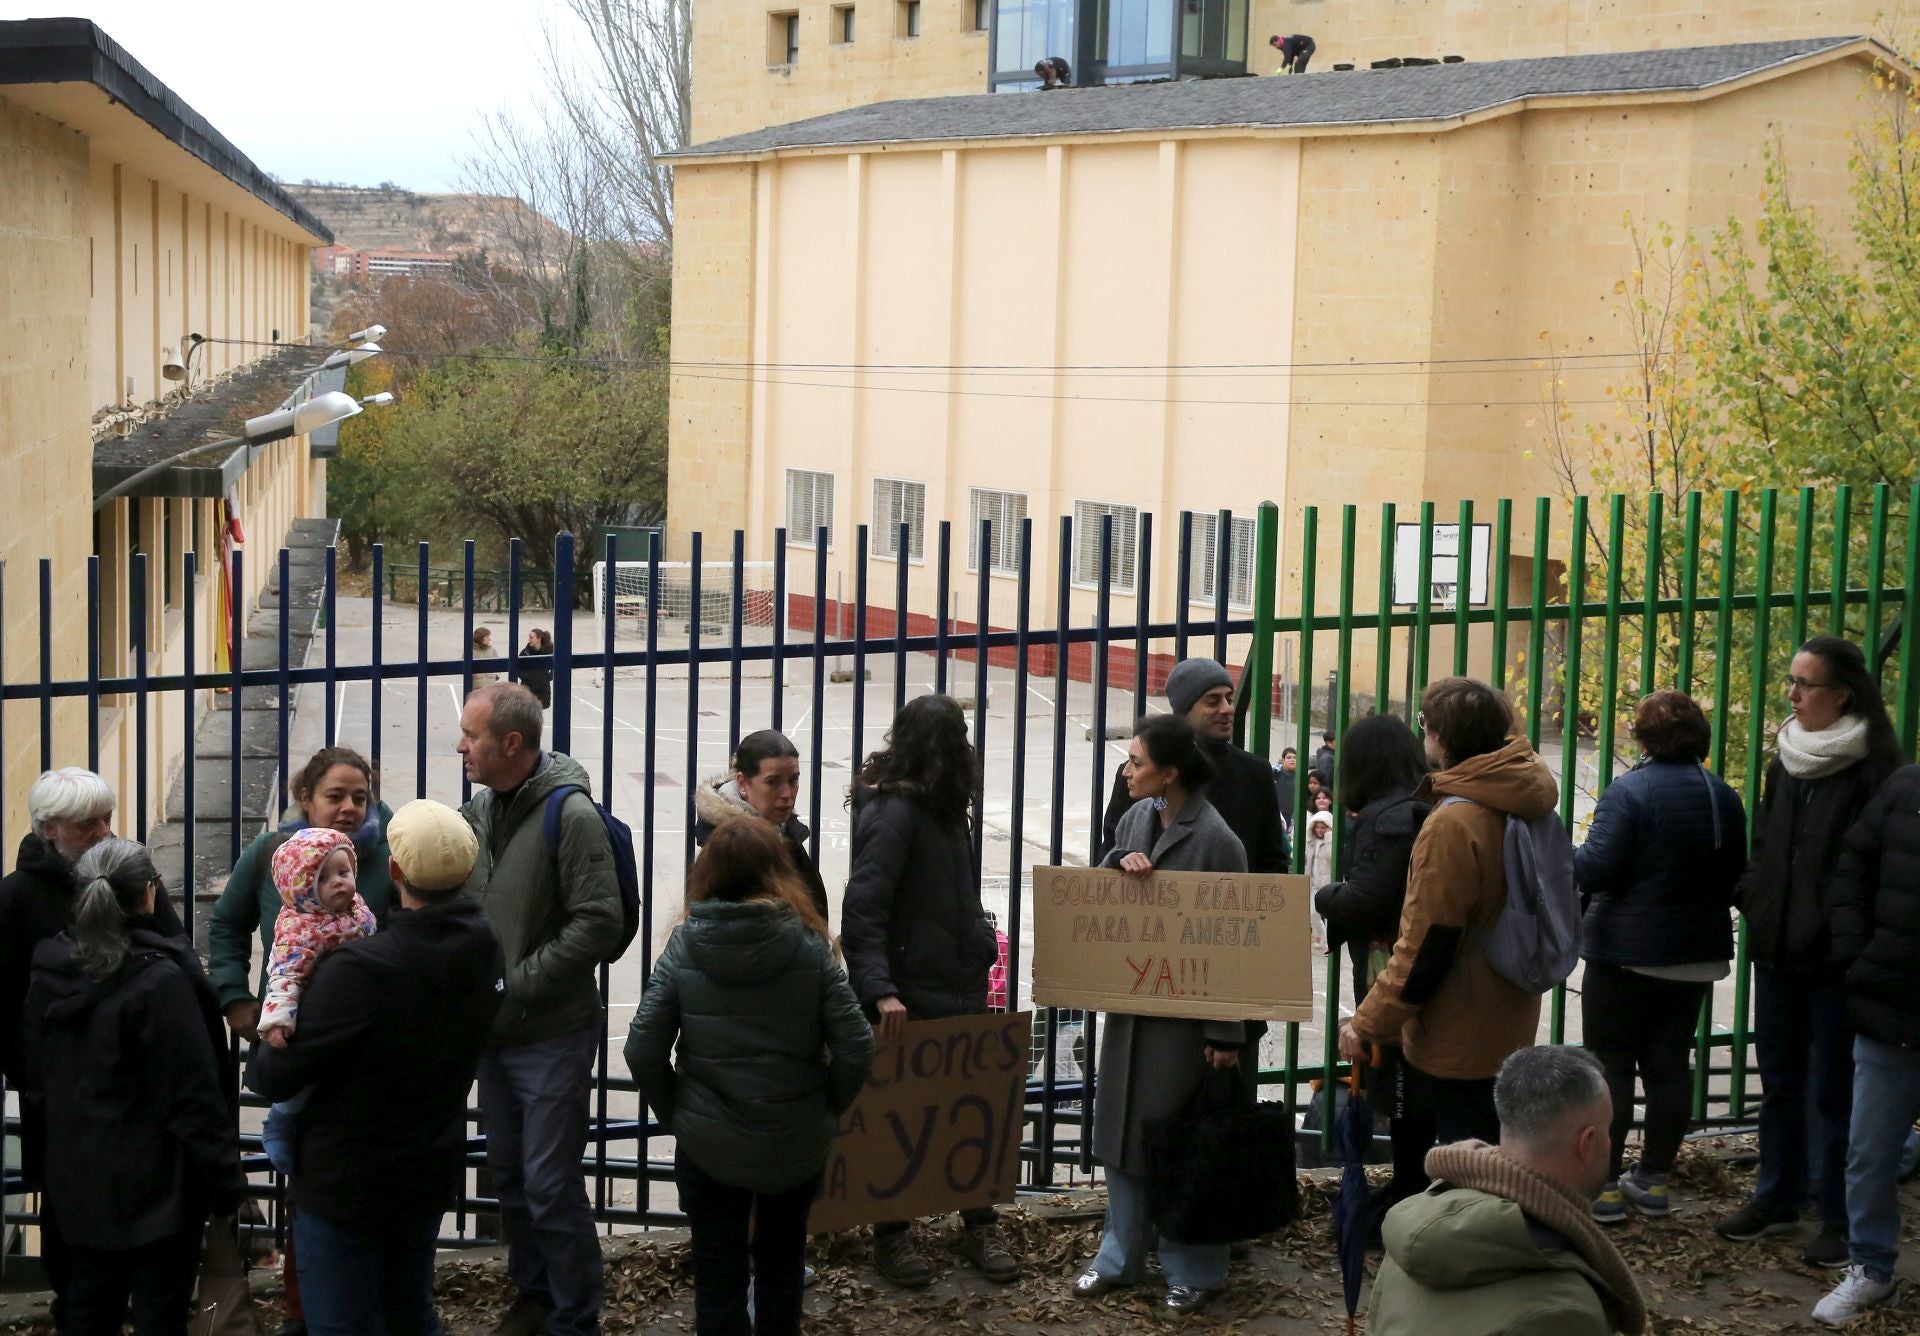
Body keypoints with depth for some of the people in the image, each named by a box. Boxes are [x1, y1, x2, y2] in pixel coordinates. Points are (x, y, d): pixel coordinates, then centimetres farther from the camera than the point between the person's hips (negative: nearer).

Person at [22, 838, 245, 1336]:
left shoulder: (48, 975, 1)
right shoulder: (160, 980, -21)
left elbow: (36, 1081, 12)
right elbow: (195, 1095, -19)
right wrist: (225, 1181, -12)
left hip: (78, 1180, 7)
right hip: (155, 1184, -7)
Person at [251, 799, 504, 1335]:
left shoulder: (359, 970, -30)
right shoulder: (483, 948, -8)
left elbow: (276, 1079, -25)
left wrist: (264, 1058, 0)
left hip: (346, 1185, -6)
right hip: (431, 1174, 7)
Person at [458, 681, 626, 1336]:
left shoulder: (571, 815, -18)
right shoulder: (479, 808, 5)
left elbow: (599, 924, -22)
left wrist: (520, 982, -20)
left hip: (552, 1035, -7)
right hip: (493, 1029, 7)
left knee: (551, 1184, -2)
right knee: (509, 1174, 18)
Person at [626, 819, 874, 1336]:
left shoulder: (684, 946, -7)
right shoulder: (808, 944, -8)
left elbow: (643, 1051, -10)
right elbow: (856, 1049, -11)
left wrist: (674, 1114, 4)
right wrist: (827, 1111, 5)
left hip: (708, 1145, -1)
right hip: (798, 1142, 1)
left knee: (719, 1274, 9)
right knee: (781, 1263, 21)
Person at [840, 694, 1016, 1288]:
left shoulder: (941, 809, 12)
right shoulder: (893, 813, -18)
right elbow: (862, 910, -25)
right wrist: (881, 991, -33)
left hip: (958, 989, 9)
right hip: (909, 995, -9)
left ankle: (980, 1225, 23)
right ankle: (891, 1234, 16)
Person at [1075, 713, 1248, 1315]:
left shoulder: (1215, 840, -16)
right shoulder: (1137, 818, 6)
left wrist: (1225, 1034, -16)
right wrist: (1121, 861, -14)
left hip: (1182, 1012, -7)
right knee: (1123, 1129, 14)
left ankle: (1192, 1270, 15)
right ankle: (1121, 1256, 26)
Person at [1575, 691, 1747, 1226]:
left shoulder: (1629, 791, -17)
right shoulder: (1724, 799, 4)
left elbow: (1596, 866, -21)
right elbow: (1735, 880, 12)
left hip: (1626, 953, -6)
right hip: (1696, 956, 6)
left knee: (1609, 1064, 2)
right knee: (1670, 1064, 12)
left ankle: (1603, 1185, 3)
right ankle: (1653, 1178, 19)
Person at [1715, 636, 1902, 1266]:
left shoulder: (1871, 766, -11)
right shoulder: (1787, 758, 10)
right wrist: (1751, 899, 4)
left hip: (1833, 954, -7)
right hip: (1777, 945, 7)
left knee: (1833, 1088, 1)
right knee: (1779, 1077, 16)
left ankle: (1840, 1220, 11)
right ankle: (1777, 1200, 28)